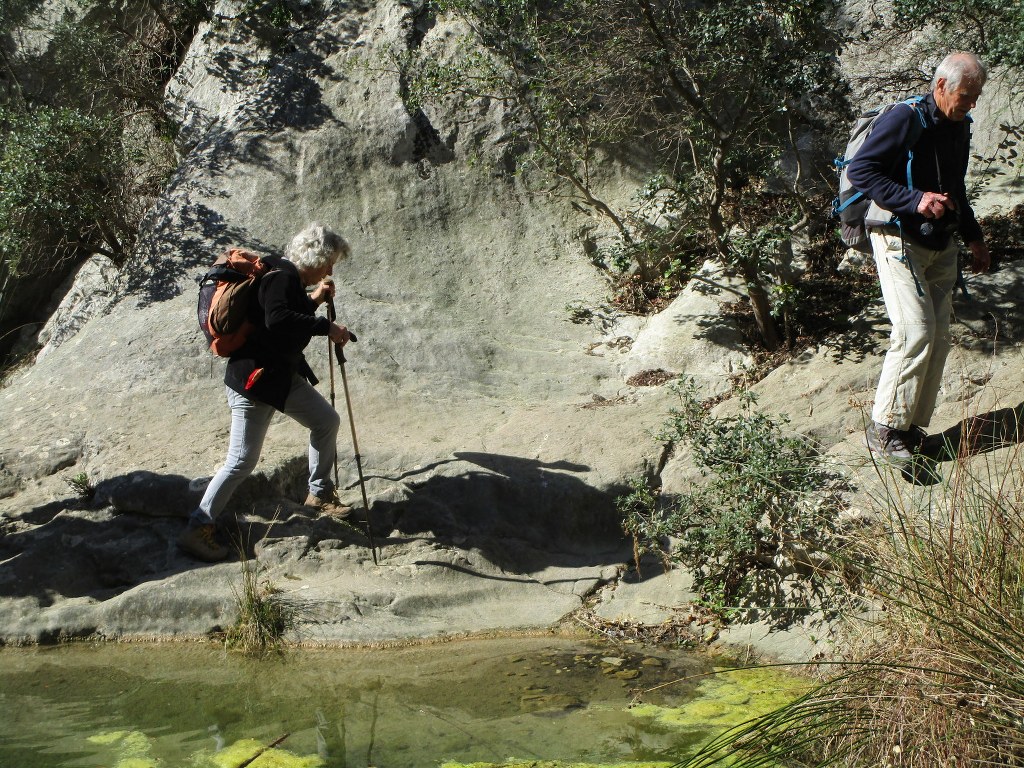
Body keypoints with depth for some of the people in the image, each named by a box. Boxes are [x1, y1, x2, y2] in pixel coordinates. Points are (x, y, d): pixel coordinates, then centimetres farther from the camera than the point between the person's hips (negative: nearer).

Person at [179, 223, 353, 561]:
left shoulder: (291, 278, 10)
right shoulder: (281, 276, -19)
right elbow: (277, 319, -36)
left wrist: (314, 299, 8)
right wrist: (326, 327, -30)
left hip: (284, 376, 10)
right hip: (254, 379, -10)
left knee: (327, 421, 16)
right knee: (242, 461, -9)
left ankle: (319, 493, 33)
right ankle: (198, 529, -2)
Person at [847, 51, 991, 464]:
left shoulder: (960, 126, 13)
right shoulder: (904, 119, -13)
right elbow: (859, 170, -19)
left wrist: (974, 238, 22)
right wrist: (915, 200, -26)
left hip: (941, 245, 8)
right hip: (899, 240, -8)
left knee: (939, 337, 3)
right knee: (916, 331, -15)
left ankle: (913, 426, 12)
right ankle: (884, 429, -5)